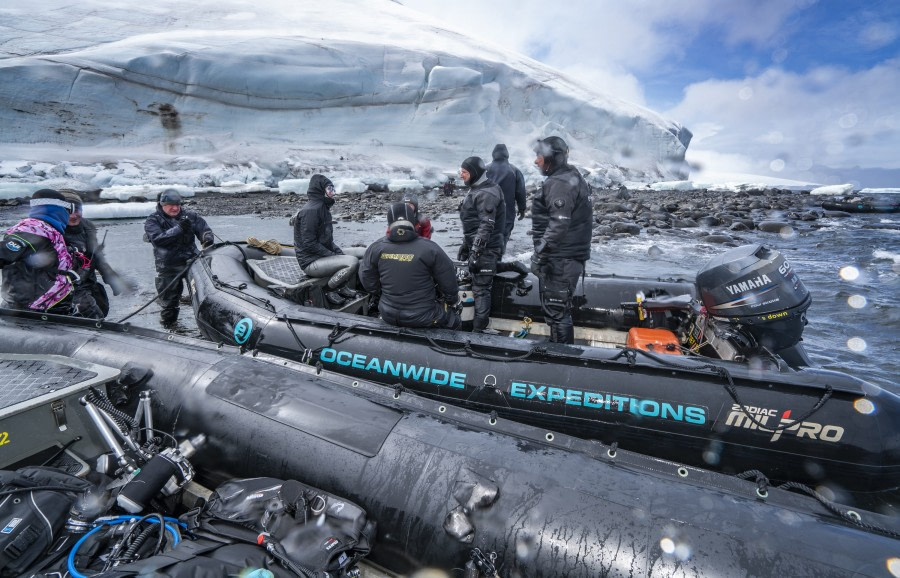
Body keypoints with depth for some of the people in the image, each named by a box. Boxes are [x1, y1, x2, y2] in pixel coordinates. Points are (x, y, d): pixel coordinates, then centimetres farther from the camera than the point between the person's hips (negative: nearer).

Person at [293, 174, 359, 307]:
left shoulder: (322, 207, 14)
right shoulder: (311, 210, -18)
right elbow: (309, 243, -22)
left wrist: (338, 252, 3)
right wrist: (332, 255, -18)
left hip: (322, 256, 10)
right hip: (310, 262, -10)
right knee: (353, 262, -24)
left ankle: (342, 287, 16)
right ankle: (330, 290, -7)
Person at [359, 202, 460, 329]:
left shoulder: (376, 248, -9)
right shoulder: (429, 248, -18)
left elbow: (367, 280, 3)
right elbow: (448, 281, -10)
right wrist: (452, 300, 10)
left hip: (388, 316, 4)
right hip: (423, 318, -4)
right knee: (455, 320, 22)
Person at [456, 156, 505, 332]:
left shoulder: (487, 193, -18)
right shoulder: (475, 190, 15)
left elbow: (486, 226, -24)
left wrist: (475, 253, -27)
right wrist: (465, 246, 24)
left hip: (486, 249, -11)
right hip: (476, 245, 11)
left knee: (480, 288, -8)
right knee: (474, 283, 18)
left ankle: (478, 329, -3)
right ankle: (476, 321, 31)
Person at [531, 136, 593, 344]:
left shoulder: (559, 184, -17)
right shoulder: (572, 176, 16)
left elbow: (558, 225, -25)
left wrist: (539, 254, -23)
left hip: (560, 259, -11)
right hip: (571, 254, 11)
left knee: (555, 308, -4)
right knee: (559, 306, 19)